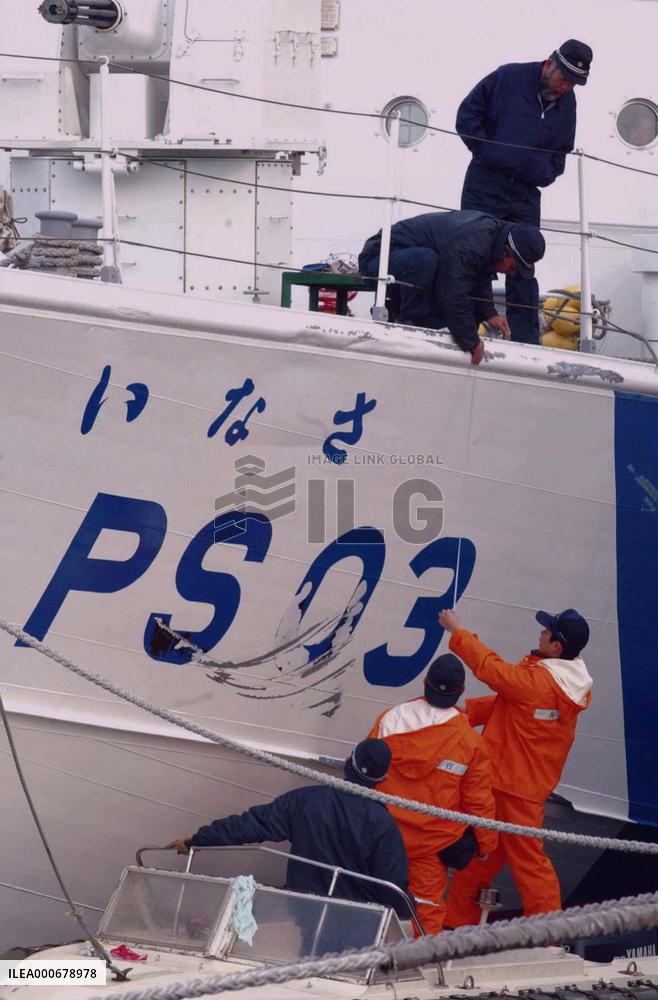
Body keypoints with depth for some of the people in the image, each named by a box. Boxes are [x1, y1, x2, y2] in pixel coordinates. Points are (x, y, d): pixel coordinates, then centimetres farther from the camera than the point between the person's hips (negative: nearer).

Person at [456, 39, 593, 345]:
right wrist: (487, 151, -7)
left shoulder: (567, 102, 9)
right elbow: (468, 113, -3)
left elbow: (562, 148, 23)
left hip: (527, 193, 4)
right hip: (486, 184, -4)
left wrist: (546, 175, 8)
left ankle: (526, 340, 5)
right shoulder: (509, 77, -6)